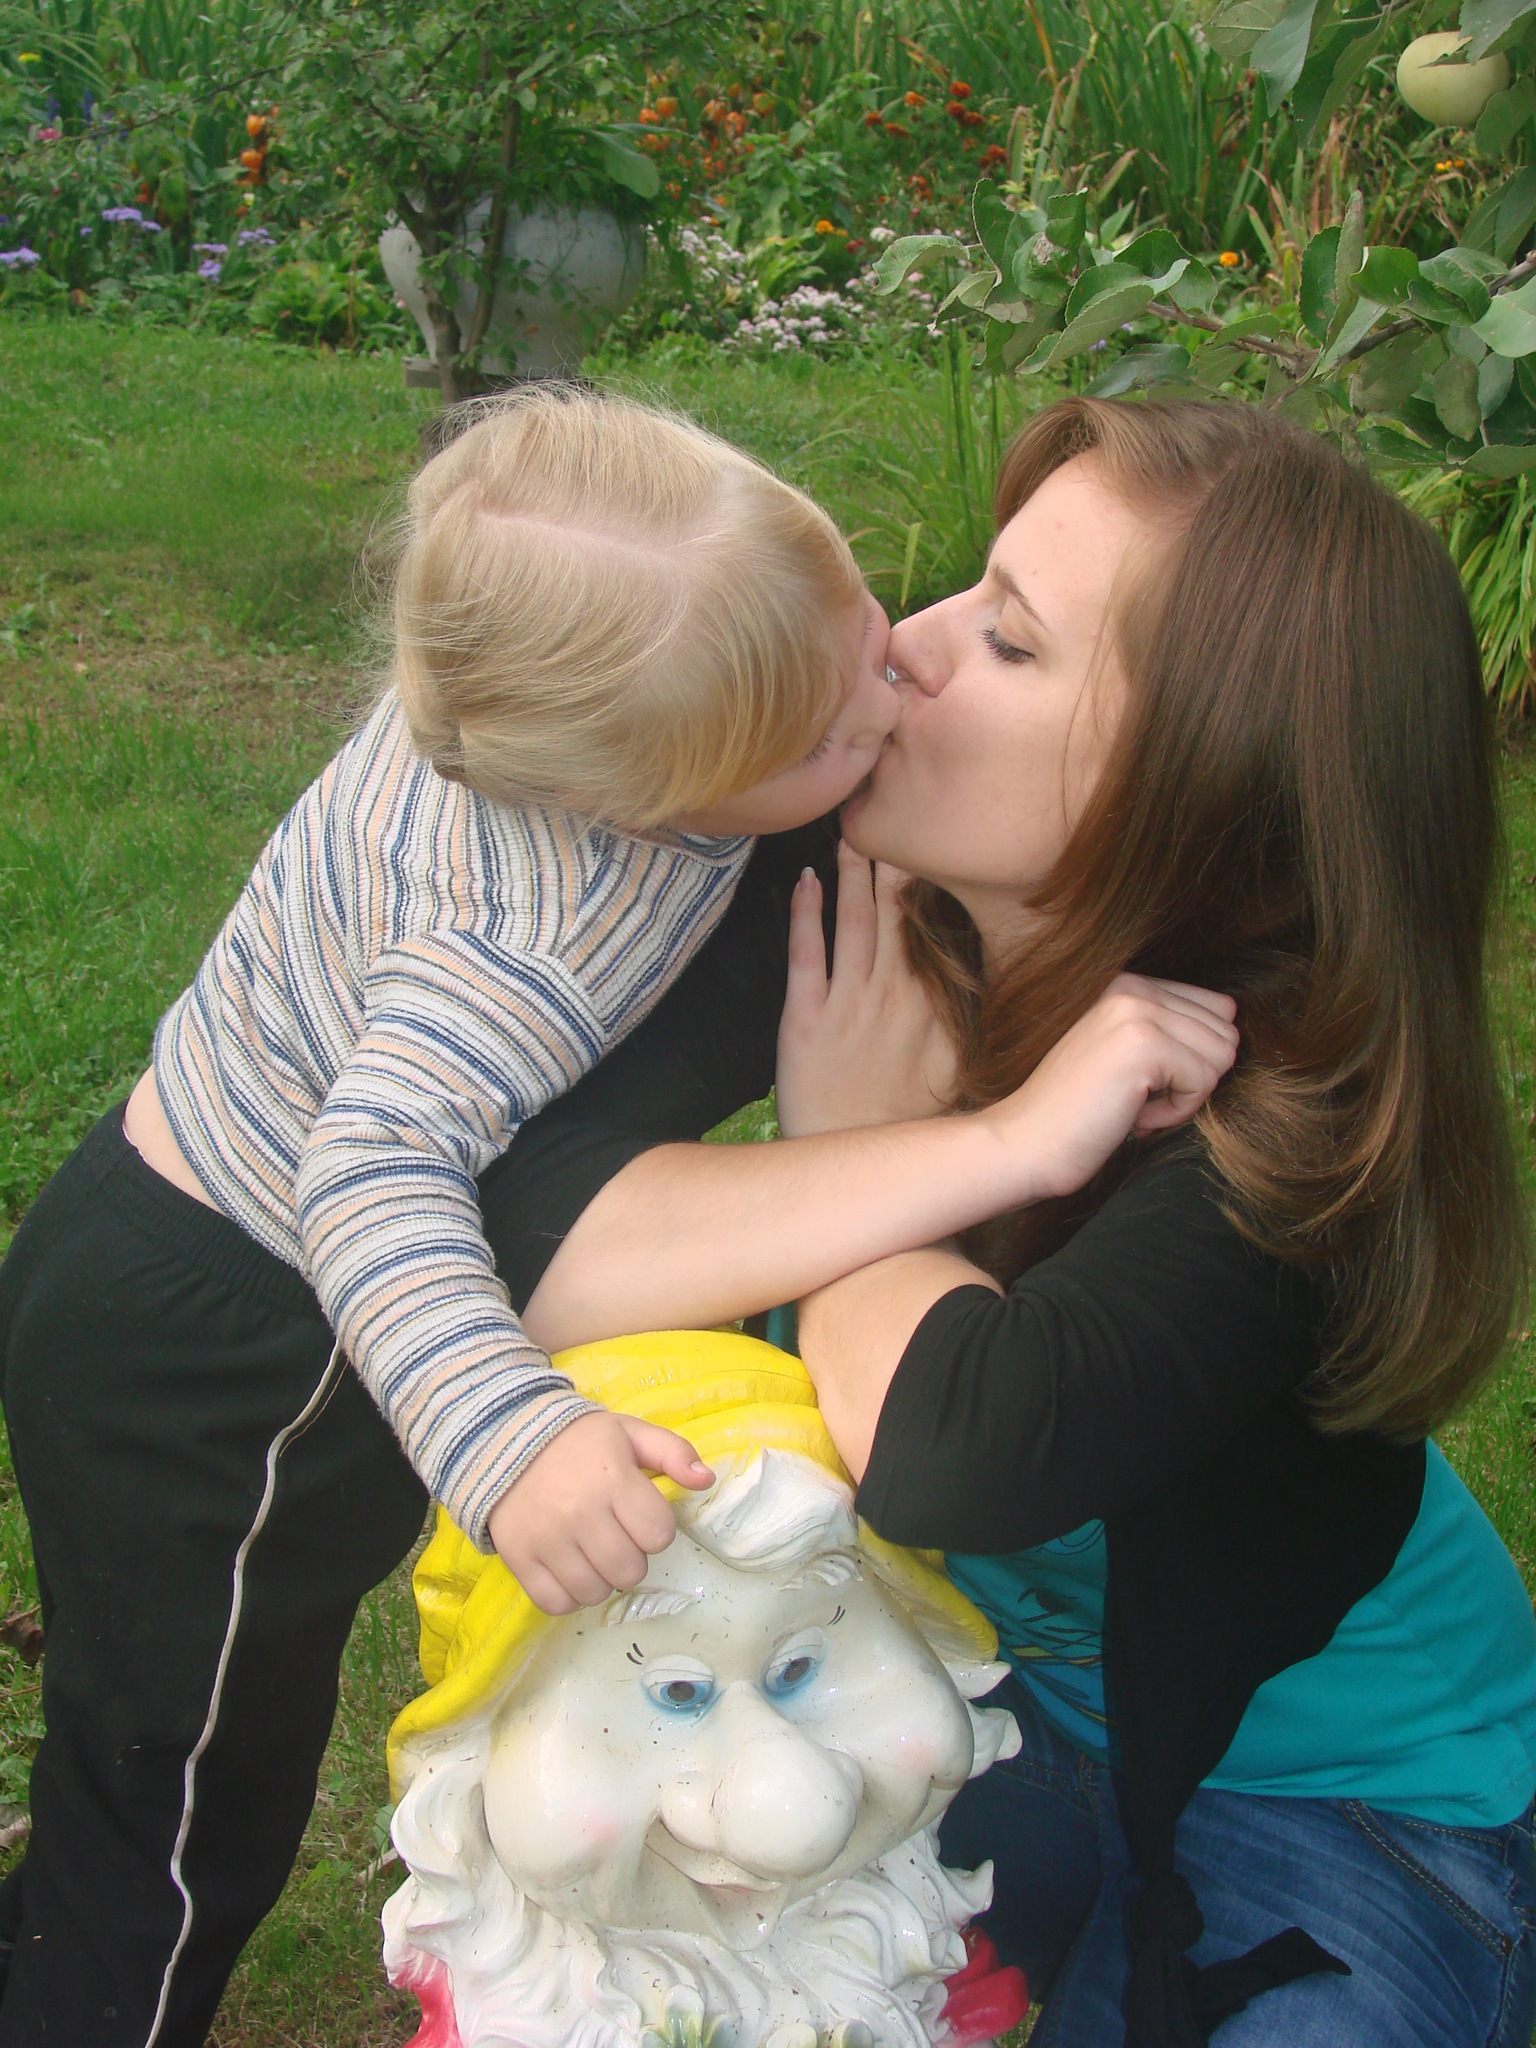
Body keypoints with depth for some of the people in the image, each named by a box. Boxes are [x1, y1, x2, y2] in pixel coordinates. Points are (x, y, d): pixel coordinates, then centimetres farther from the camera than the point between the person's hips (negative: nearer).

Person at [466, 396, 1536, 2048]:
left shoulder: (1296, 1119, -33)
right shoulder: (839, 885, -19)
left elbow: (945, 1447, -47)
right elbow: (539, 1245, -29)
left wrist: (853, 1137, -28)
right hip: (993, 1666, 5)